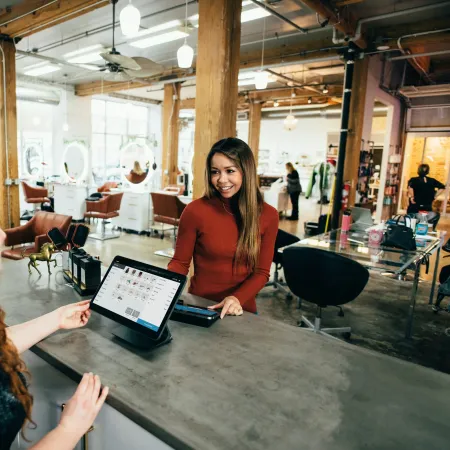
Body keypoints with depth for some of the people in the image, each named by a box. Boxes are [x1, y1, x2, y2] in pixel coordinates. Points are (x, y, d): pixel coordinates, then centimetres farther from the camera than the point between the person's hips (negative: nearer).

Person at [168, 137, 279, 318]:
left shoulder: (268, 215, -4)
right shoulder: (195, 210, -10)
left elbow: (261, 272, -1)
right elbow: (180, 262, -1)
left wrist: (238, 298, -18)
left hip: (241, 310, 1)